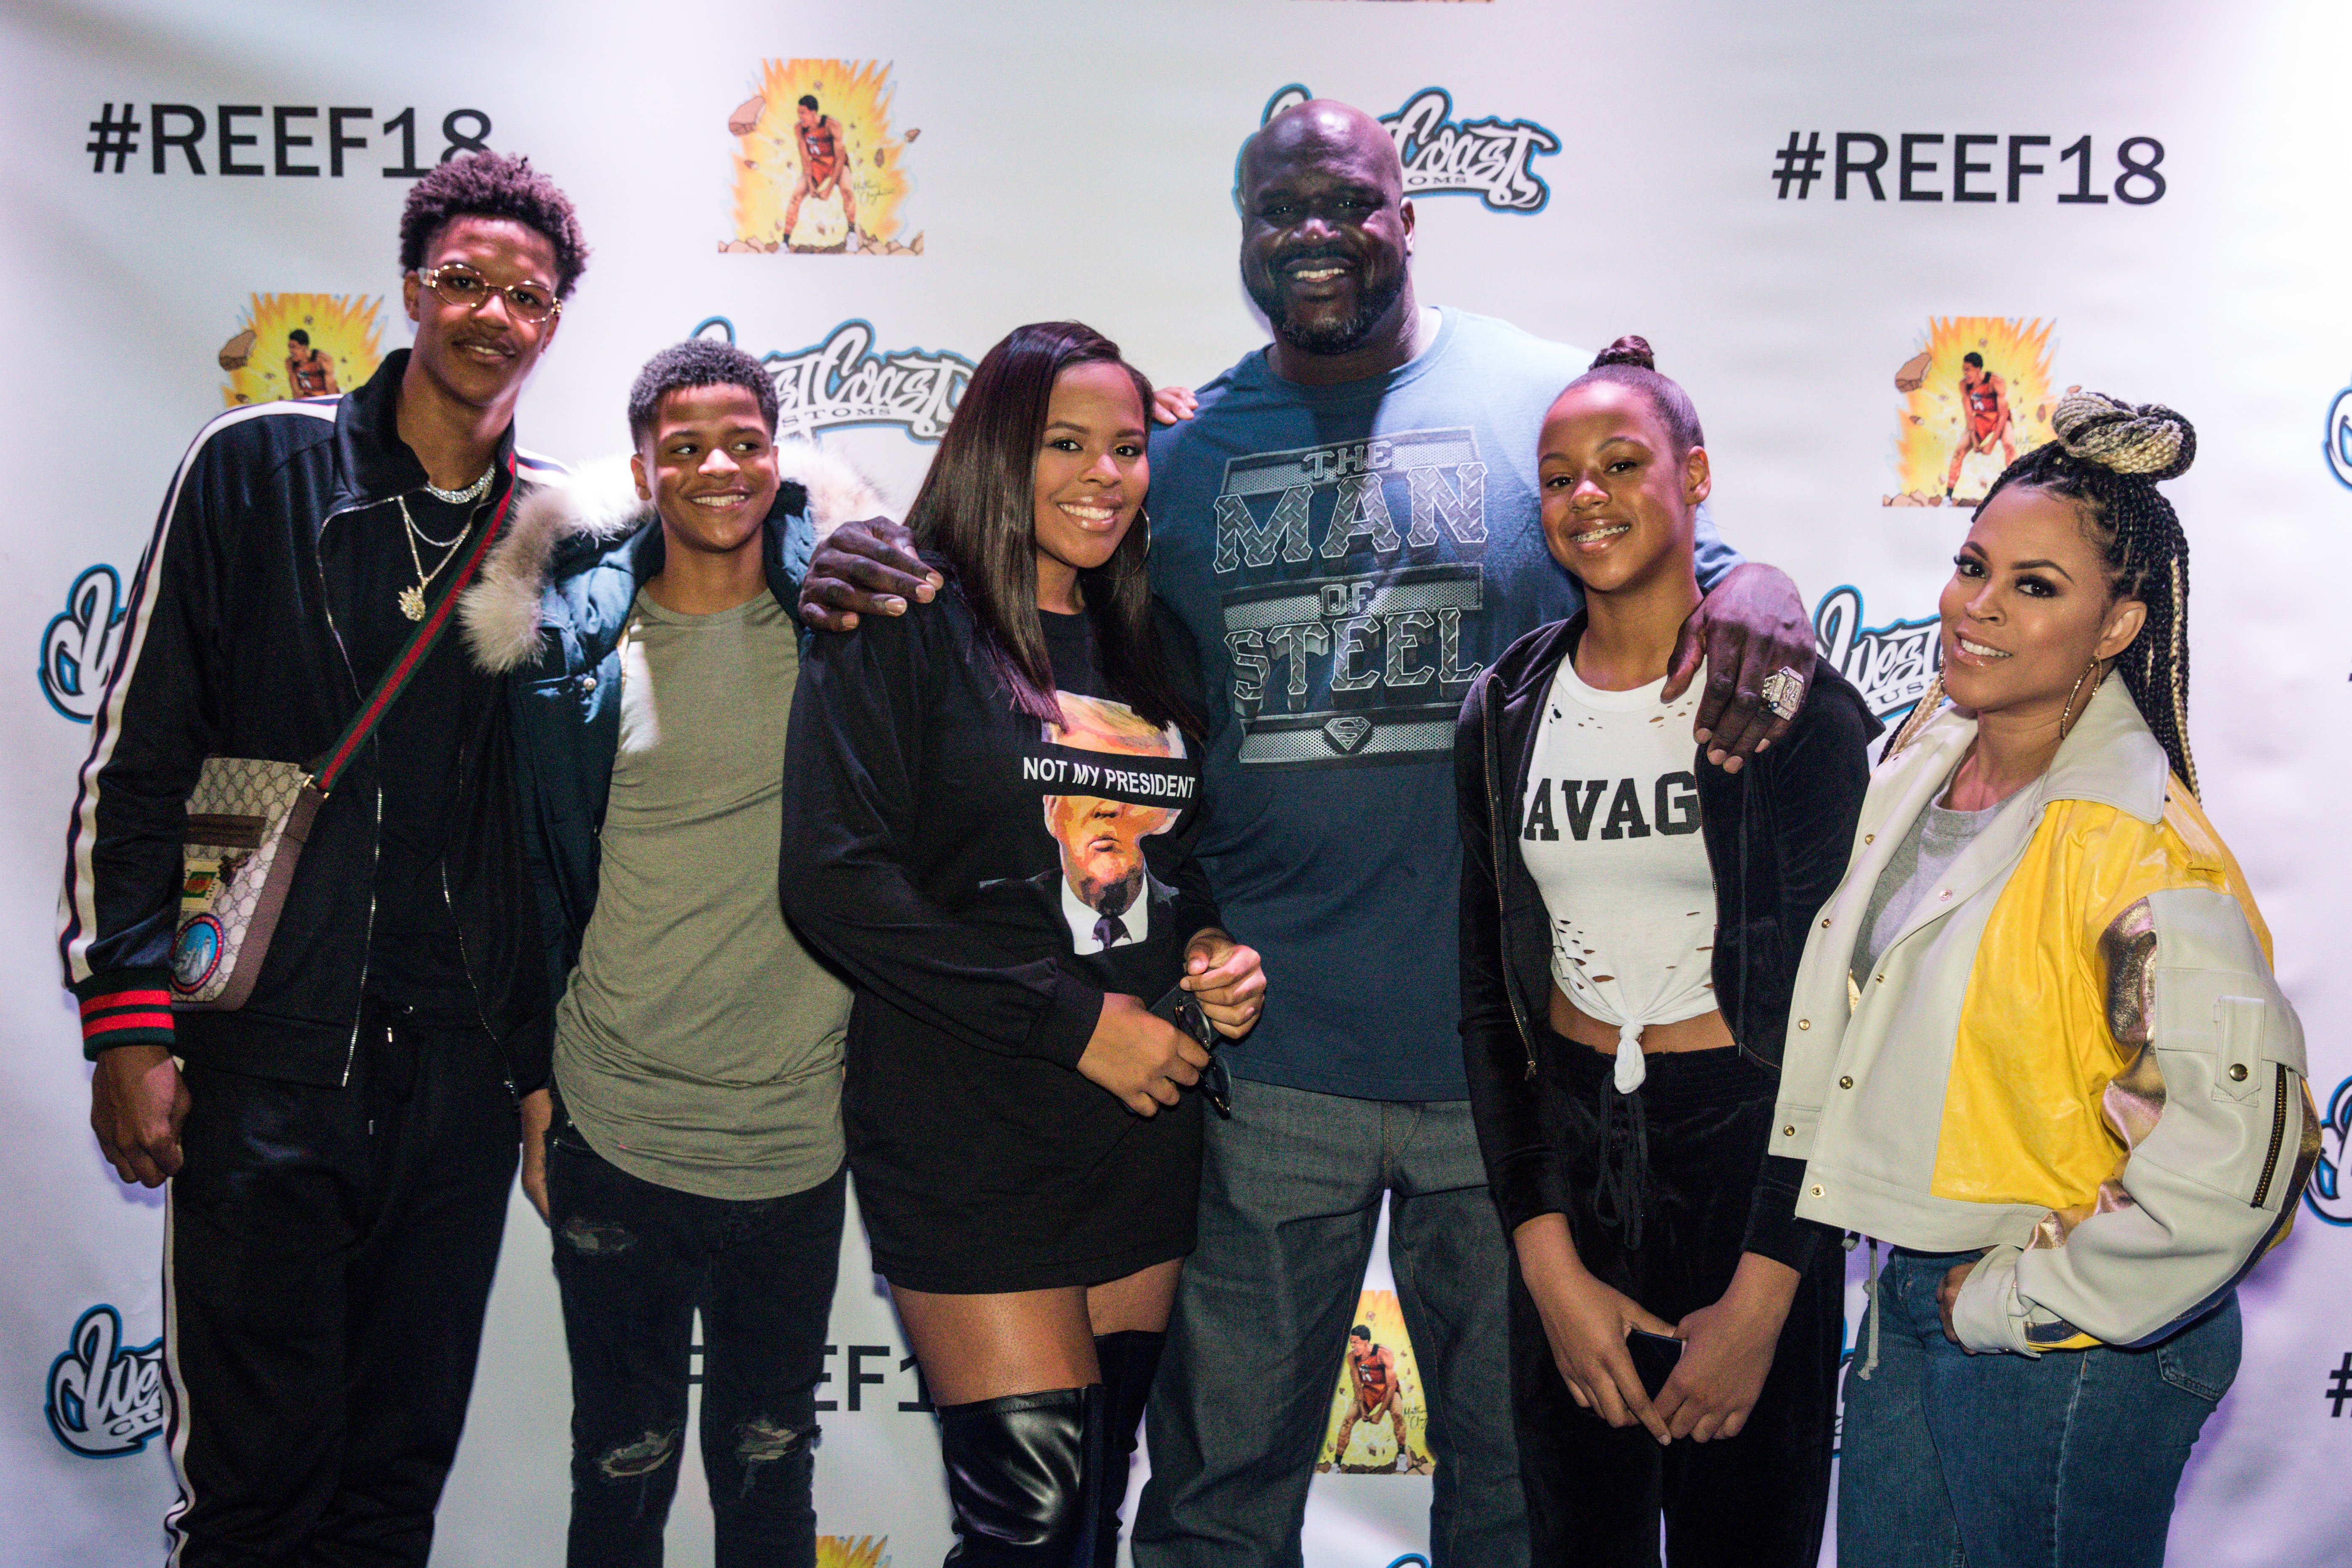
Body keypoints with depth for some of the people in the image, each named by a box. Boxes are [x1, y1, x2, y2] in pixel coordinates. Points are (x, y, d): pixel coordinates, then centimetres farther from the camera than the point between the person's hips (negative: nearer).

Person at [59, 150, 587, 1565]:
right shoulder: (259, 468, 0)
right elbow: (135, 759, -1)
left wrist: (546, 1060, 10)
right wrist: (129, 1020, -6)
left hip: (462, 1072, 3)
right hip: (265, 1053, -2)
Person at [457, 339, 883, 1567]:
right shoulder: (573, 639, -1)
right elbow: (536, 880, 6)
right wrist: (536, 1089, 7)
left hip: (800, 1135, 0)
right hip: (615, 1133, 0)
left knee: (771, 1468, 16)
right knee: (621, 1466, 13)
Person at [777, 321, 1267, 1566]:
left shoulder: (1153, 649, 14)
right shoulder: (906, 623, -5)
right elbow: (836, 878, -14)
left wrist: (1212, 949, 0)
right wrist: (1073, 1020, -15)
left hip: (1145, 1123, 6)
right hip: (969, 1129, -6)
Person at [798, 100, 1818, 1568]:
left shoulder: (1557, 400, 1)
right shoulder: (1179, 451, 7)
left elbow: (1686, 580, 3)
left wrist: (1757, 594, -20)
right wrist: (874, 588, -8)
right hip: (1266, 1064, 1)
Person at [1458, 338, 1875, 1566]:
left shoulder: (1790, 703, -9)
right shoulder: (1507, 714, 2)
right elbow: (1488, 995, 4)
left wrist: (1762, 1296, -13)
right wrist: (1549, 1263, -3)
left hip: (1748, 1154, -3)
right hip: (1567, 1154, 3)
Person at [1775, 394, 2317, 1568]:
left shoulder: (2135, 846, -23)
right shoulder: (1929, 754, 1)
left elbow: (2231, 1158, -27)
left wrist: (2012, 1299, -17)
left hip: (2067, 1349, -7)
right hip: (1910, 1295, 7)